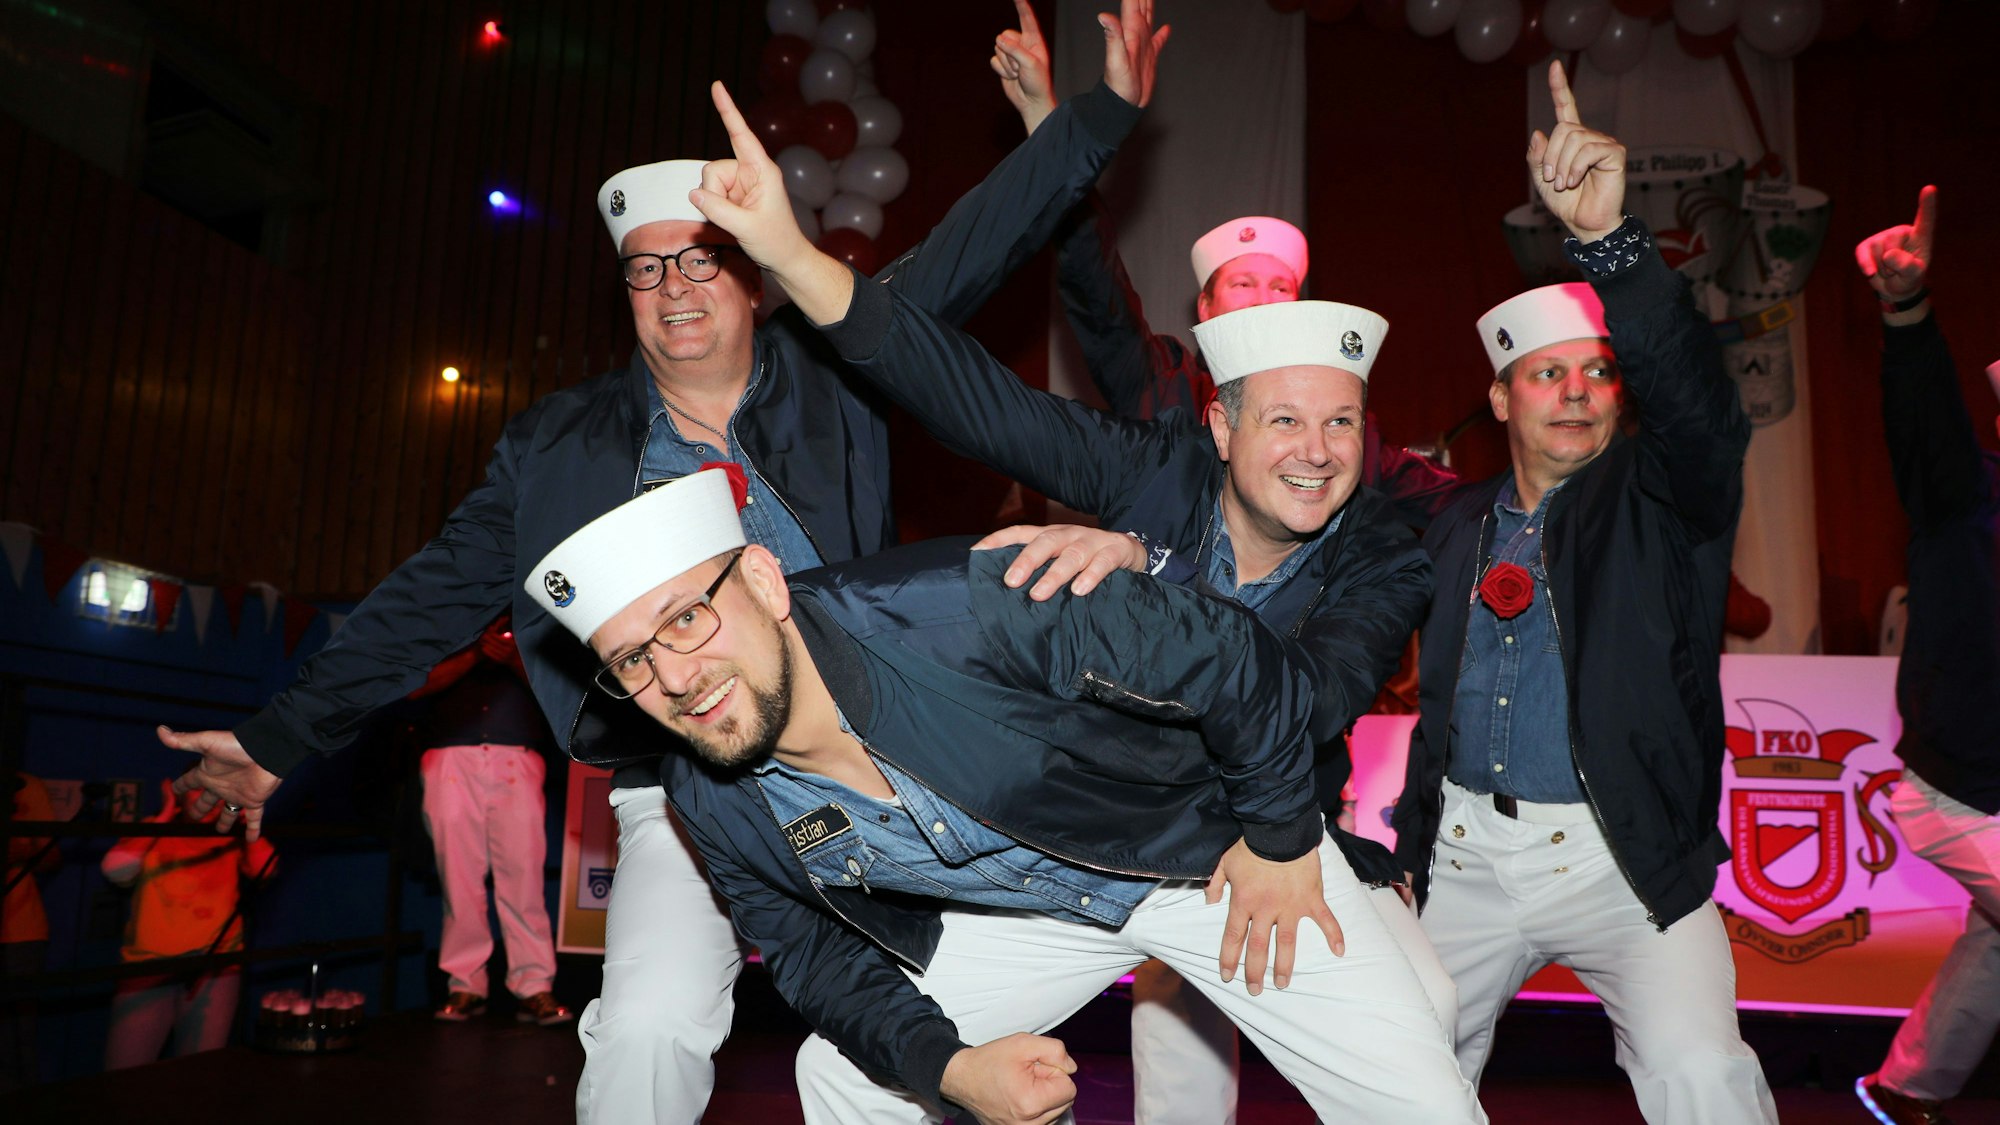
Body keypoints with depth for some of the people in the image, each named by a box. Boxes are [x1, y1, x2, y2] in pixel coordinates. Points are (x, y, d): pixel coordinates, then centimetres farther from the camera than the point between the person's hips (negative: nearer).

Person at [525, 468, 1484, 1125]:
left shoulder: (961, 613, -38)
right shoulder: (714, 807, -18)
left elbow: (1234, 655, -27)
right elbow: (810, 946, 0)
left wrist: (1280, 835, -14)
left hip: (1207, 854, -3)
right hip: (1017, 915, 4)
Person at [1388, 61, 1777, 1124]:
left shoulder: (1657, 503, -3)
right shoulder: (1455, 529, 8)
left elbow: (1696, 400, -23)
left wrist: (1609, 237, -36)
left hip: (1624, 861, -3)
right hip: (1465, 853, 4)